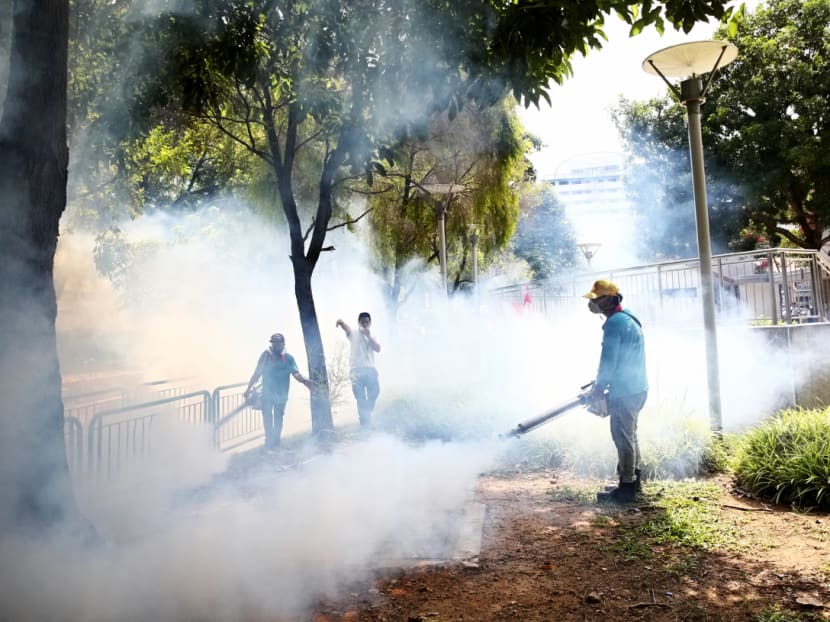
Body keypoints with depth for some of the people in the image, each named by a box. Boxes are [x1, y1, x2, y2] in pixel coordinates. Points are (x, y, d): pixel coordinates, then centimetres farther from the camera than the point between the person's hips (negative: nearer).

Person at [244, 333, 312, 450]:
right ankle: (269, 440, -7)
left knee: (278, 417, 12)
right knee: (267, 415, -15)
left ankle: (275, 442, 26)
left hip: (281, 394, 1)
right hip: (267, 392, 0)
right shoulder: (266, 355, -4)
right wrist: (249, 388, 1)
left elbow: (296, 374, -16)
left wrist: (304, 380, -37)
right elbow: (257, 373, 1)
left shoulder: (288, 358, -5)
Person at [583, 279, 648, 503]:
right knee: (629, 436, 19)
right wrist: (603, 383, 21)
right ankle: (633, 481, 29)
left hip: (624, 391, -10)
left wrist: (598, 388, -7)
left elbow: (609, 360, -18)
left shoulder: (614, 323, -18)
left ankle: (626, 488, 5)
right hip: (637, 388, 10)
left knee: (623, 438, -2)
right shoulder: (629, 319, 13)